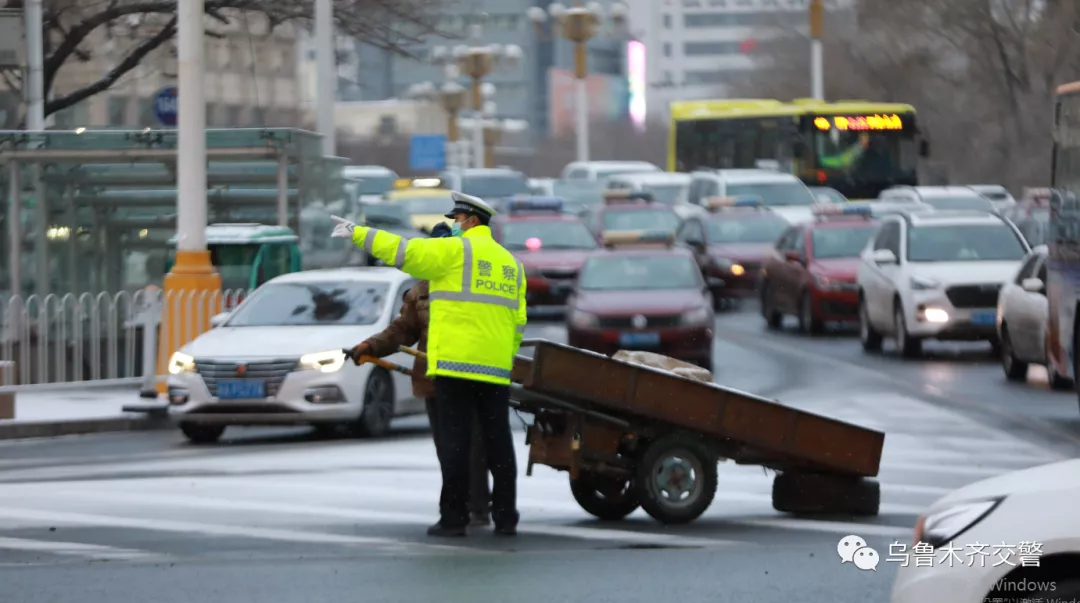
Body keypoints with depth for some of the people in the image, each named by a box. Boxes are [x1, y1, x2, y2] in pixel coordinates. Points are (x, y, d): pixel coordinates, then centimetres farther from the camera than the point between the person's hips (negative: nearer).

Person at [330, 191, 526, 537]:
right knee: (498, 441, 7)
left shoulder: (455, 250, -4)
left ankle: (454, 518, -5)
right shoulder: (510, 263, 17)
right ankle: (505, 517, 7)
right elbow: (517, 322, 18)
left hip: (455, 364, -6)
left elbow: (401, 251, -8)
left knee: (455, 440, -4)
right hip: (496, 370, 6)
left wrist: (357, 233, -1)